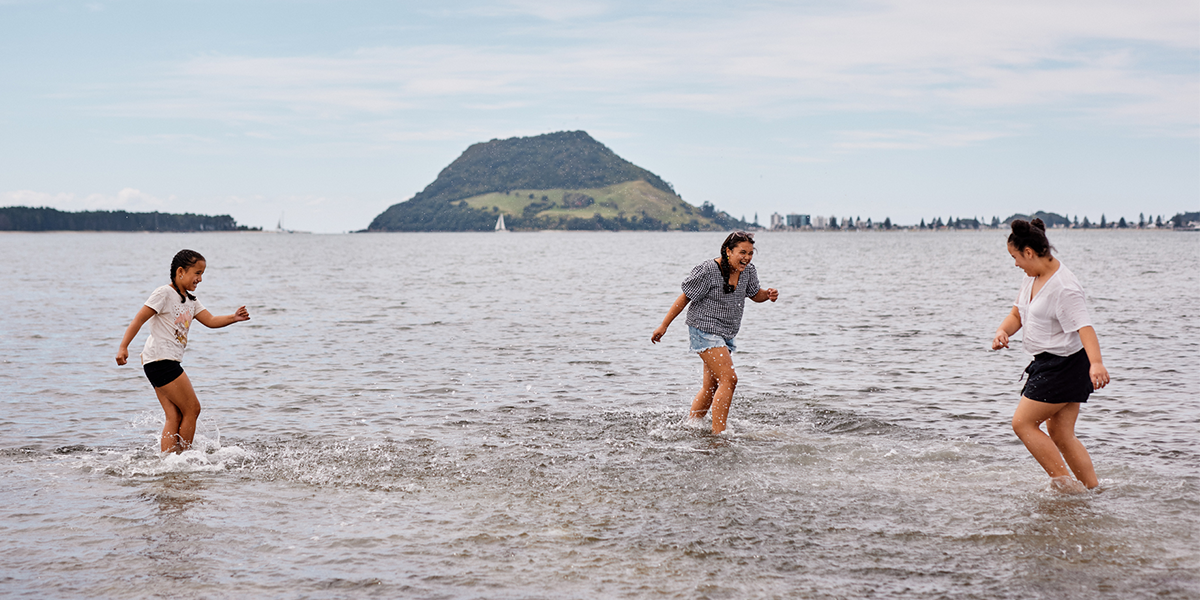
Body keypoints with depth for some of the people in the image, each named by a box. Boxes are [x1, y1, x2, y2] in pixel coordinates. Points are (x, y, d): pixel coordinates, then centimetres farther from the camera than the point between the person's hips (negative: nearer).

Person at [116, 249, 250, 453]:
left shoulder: (190, 301, 18)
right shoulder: (165, 294, -9)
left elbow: (210, 321, 12)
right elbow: (139, 319, -13)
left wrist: (233, 318, -6)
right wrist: (123, 347, -20)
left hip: (168, 363, 9)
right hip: (160, 359, -9)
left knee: (175, 417, 3)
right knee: (192, 408, -5)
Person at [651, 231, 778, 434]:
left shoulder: (748, 271, 1)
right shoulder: (708, 271, -19)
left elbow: (755, 294, 17)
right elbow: (684, 298, -11)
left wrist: (768, 294, -7)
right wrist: (664, 326, -7)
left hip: (725, 335, 8)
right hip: (704, 330, -8)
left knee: (711, 388, 13)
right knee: (729, 379, -19)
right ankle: (718, 434, -18)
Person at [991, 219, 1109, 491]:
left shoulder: (1063, 287, -22)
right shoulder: (1034, 277, 8)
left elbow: (1084, 326, -32)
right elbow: (1018, 313, 17)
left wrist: (1096, 363, -46)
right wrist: (1003, 332, -5)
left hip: (1064, 364, -10)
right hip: (1050, 364, 10)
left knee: (1022, 422, -6)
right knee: (1061, 436, 11)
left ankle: (1066, 484, -4)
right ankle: (1094, 490, 16)